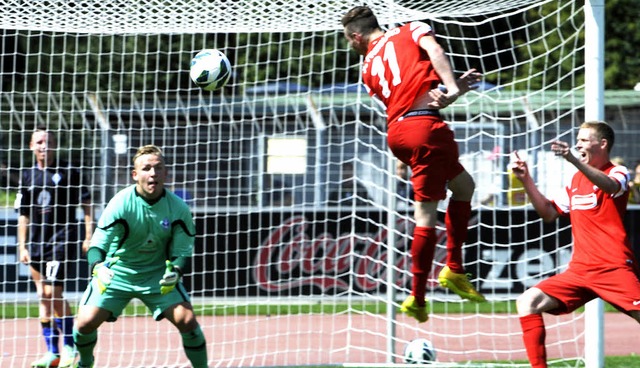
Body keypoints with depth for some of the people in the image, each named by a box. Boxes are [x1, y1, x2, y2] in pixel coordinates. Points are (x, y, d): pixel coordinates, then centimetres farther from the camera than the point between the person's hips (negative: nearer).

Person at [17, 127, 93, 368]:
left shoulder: (68, 172, -2)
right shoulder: (27, 176, 10)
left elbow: (86, 205, 0)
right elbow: (23, 215, 15)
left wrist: (89, 236, -7)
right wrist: (22, 247, 9)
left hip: (62, 239, -5)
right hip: (37, 242, 5)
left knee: (52, 292, -14)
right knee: (43, 297, 5)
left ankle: (69, 347, -3)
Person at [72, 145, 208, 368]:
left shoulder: (178, 208, -14)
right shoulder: (120, 204, -20)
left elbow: (182, 250, -7)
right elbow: (97, 245, -18)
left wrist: (175, 272, -29)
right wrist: (97, 268, -40)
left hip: (158, 275, 1)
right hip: (116, 273, -1)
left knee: (187, 319, -18)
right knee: (86, 322, -13)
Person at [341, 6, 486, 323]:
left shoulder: (368, 69, 19)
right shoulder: (411, 31, 11)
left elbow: (416, 94, 14)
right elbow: (434, 50, -12)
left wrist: (455, 87, 8)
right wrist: (451, 87, -17)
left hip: (396, 130, 5)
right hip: (424, 125, -5)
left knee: (463, 185, 19)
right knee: (426, 215, 1)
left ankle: (454, 270, 12)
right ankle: (417, 297, 0)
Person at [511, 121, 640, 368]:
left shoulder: (618, 173, -2)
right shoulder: (576, 180, 18)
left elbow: (609, 186, -27)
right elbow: (549, 214, 22)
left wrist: (574, 160, -43)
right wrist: (527, 181, 8)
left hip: (614, 268, -6)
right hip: (579, 270, 6)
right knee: (527, 302, -7)